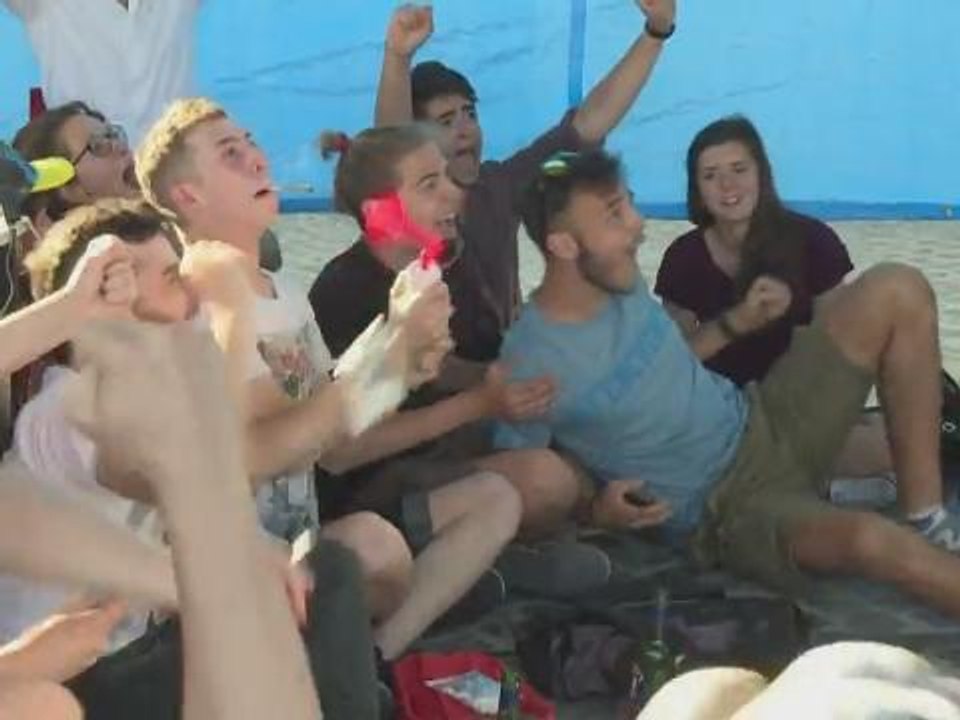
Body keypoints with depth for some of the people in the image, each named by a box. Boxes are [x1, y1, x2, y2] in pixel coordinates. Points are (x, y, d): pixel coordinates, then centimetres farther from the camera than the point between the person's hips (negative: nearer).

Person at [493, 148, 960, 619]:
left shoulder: (621, 281, 0)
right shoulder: (530, 367, -22)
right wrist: (595, 510, -23)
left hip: (761, 425, 8)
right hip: (720, 509, -8)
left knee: (897, 292, -6)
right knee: (869, 541, -39)